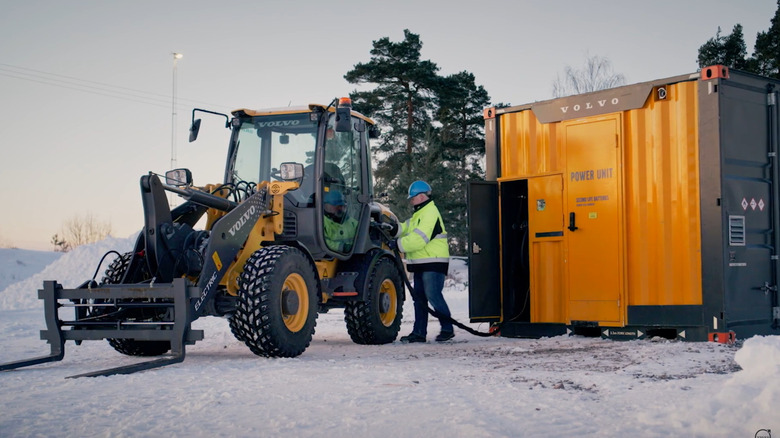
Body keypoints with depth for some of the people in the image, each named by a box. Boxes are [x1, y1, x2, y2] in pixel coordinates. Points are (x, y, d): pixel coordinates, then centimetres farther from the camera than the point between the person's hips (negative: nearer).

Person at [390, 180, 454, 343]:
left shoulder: (430, 214, -15)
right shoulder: (418, 214, 21)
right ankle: (419, 332, 12)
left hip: (433, 263, -11)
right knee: (419, 297, 9)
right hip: (421, 263, 11)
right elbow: (406, 228, 14)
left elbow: (419, 239, -23)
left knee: (433, 295, -13)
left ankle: (447, 329, -5)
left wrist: (398, 244, -20)